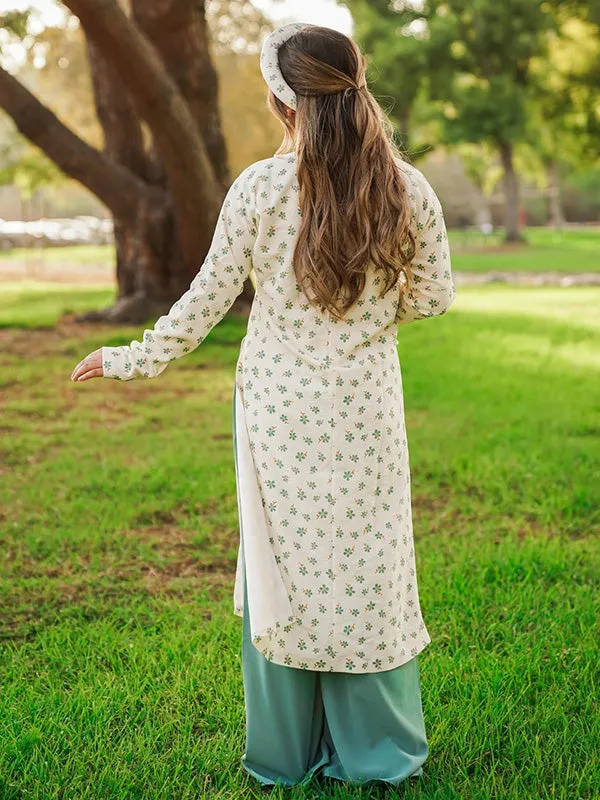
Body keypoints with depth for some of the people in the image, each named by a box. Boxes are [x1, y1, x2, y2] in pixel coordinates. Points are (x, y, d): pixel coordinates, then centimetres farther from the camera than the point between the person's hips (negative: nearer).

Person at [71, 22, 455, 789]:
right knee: (366, 563, 12)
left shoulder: (258, 187, -11)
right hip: (364, 406, 1)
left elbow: (208, 297, -7)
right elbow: (433, 297, 3)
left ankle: (286, 754, 24)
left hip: (276, 403, -1)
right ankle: (379, 752, 25)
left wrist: (136, 358, 7)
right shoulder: (409, 190, -5)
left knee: (282, 563, 11)